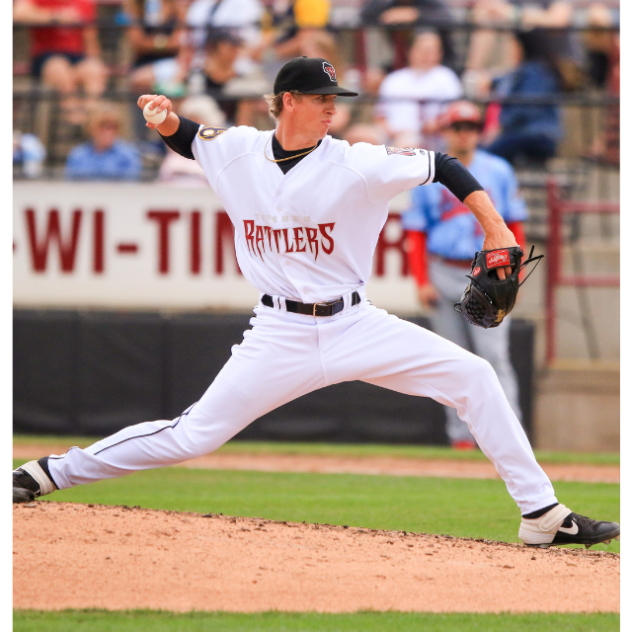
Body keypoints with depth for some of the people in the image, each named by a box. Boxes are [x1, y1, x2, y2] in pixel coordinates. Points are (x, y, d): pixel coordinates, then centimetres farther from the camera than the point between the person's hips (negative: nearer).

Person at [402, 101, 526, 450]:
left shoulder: (499, 172, 7)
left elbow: (514, 226, 8)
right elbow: (415, 232, 6)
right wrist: (422, 282, -2)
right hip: (443, 274, 1)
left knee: (494, 355, -10)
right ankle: (460, 433, 7)